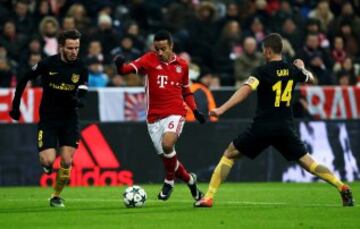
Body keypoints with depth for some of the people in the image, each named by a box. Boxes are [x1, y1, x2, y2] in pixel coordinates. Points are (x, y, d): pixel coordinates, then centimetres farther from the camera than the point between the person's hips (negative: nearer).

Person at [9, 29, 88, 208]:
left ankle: (56, 196, 16)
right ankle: (47, 164, 22)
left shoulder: (81, 69, -6)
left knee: (66, 161, -6)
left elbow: (82, 98, -10)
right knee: (48, 161, -16)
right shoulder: (47, 64, -11)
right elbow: (24, 79, 4)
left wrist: (77, 101, -34)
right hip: (48, 119, -2)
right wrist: (16, 105, 4)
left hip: (69, 119, 2)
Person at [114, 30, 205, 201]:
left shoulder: (182, 65, 7)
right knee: (166, 157, 4)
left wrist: (195, 111, 8)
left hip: (175, 113, -1)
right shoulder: (149, 60, -1)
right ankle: (190, 180, 31)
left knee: (167, 144, -28)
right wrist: (120, 66, -40)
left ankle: (169, 180, -4)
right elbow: (128, 69, -18)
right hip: (154, 117, 1)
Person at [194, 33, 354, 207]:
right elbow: (311, 79, 28)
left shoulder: (262, 71, -7)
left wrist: (222, 109, -28)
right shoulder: (293, 70, 7)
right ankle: (342, 188, -5)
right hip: (286, 127, 4)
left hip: (263, 127, -4)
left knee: (229, 155, 8)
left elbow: (245, 90, -22)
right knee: (306, 162, 10)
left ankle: (208, 197, -1)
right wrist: (301, 67, 49)